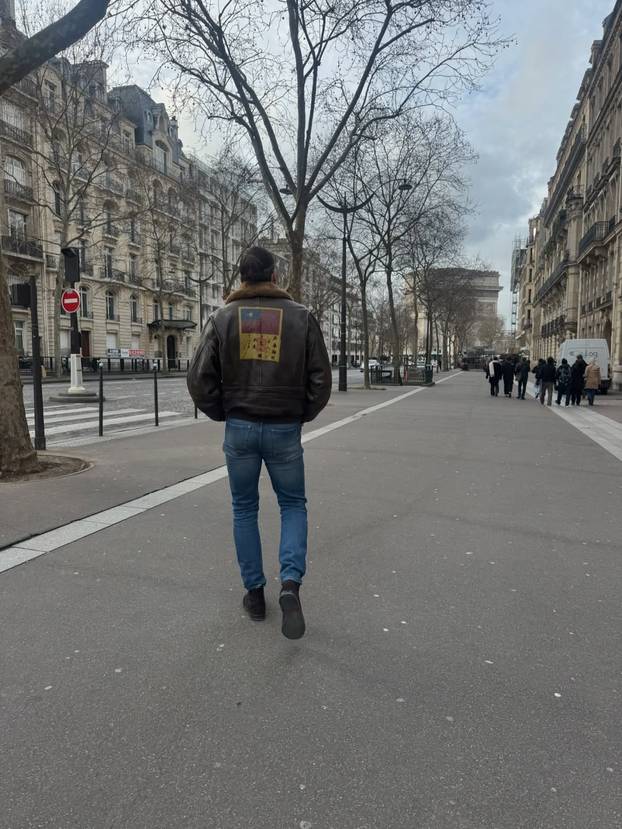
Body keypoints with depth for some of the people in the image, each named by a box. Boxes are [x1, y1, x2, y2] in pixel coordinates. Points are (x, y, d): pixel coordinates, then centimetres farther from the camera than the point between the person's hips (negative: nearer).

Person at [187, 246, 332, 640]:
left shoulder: (223, 317, 0)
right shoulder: (301, 316, -2)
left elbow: (199, 379, -3)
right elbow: (321, 378, -3)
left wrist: (222, 414, 11)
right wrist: (301, 416, 10)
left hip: (239, 428, 1)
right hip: (285, 429, -1)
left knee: (245, 510, 16)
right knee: (293, 504, 16)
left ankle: (255, 592, 23)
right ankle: (291, 583, -3)